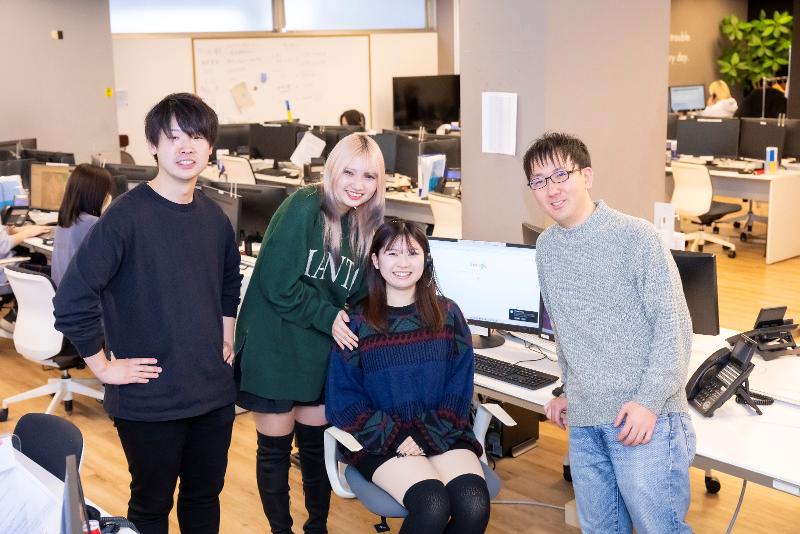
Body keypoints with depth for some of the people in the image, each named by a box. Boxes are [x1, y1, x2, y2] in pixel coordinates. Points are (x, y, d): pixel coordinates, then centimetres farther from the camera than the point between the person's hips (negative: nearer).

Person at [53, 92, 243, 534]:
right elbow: (72, 301, -19)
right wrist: (104, 367, -14)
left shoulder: (214, 217, 3)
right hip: (150, 399, -5)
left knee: (205, 496, 19)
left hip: (214, 392, 5)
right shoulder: (127, 216, -16)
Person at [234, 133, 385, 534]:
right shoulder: (302, 208, -16)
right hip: (274, 349, -5)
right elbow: (277, 283, -19)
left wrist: (347, 323, -7)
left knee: (317, 445, 16)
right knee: (275, 448, 8)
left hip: (321, 354, 5)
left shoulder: (367, 229, 3)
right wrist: (327, 317, -16)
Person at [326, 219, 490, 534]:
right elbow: (343, 401, -3)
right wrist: (396, 438, -13)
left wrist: (429, 437, -11)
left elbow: (459, 389, 3)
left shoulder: (448, 315, 6)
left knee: (474, 506, -24)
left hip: (443, 434, 3)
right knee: (432, 506, -28)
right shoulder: (356, 323, -2)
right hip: (382, 440, -2)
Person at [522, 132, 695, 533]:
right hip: (583, 421, 6)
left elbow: (674, 324, -10)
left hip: (643, 417, -5)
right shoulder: (546, 247, 10)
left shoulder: (636, 237, -8)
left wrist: (649, 401, -16)